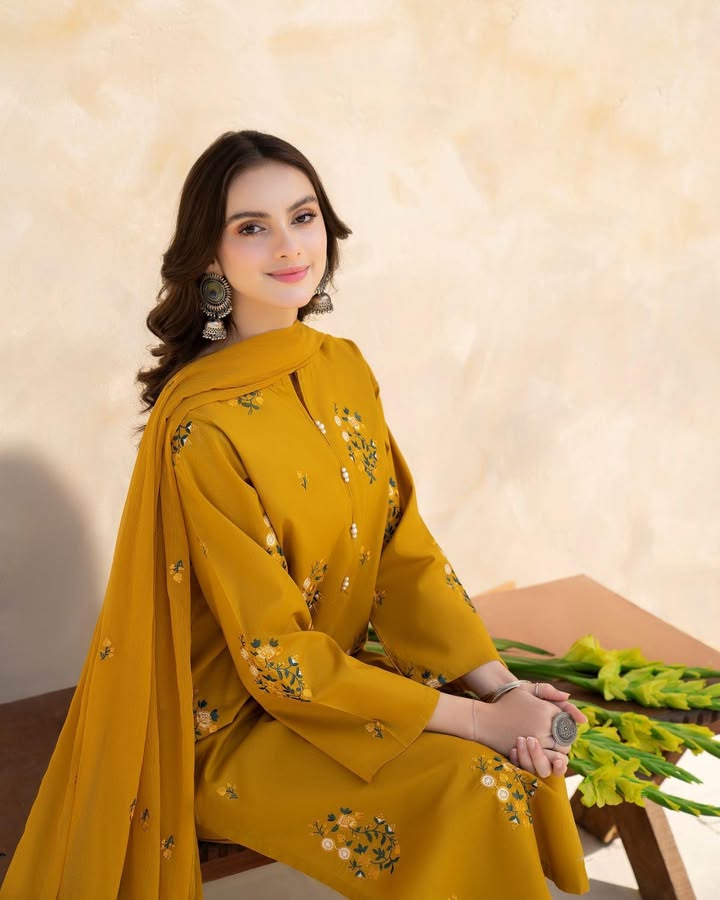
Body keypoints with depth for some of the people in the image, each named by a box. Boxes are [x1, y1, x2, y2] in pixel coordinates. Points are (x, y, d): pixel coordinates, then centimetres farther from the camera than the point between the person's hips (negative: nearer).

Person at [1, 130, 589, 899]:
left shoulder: (344, 367, -1)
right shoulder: (202, 425, -24)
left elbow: (405, 546, 1)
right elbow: (275, 654, -22)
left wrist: (496, 682, -13)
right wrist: (476, 718, -22)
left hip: (341, 667, 7)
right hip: (232, 723, -6)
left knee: (530, 743, -8)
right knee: (472, 788, -19)